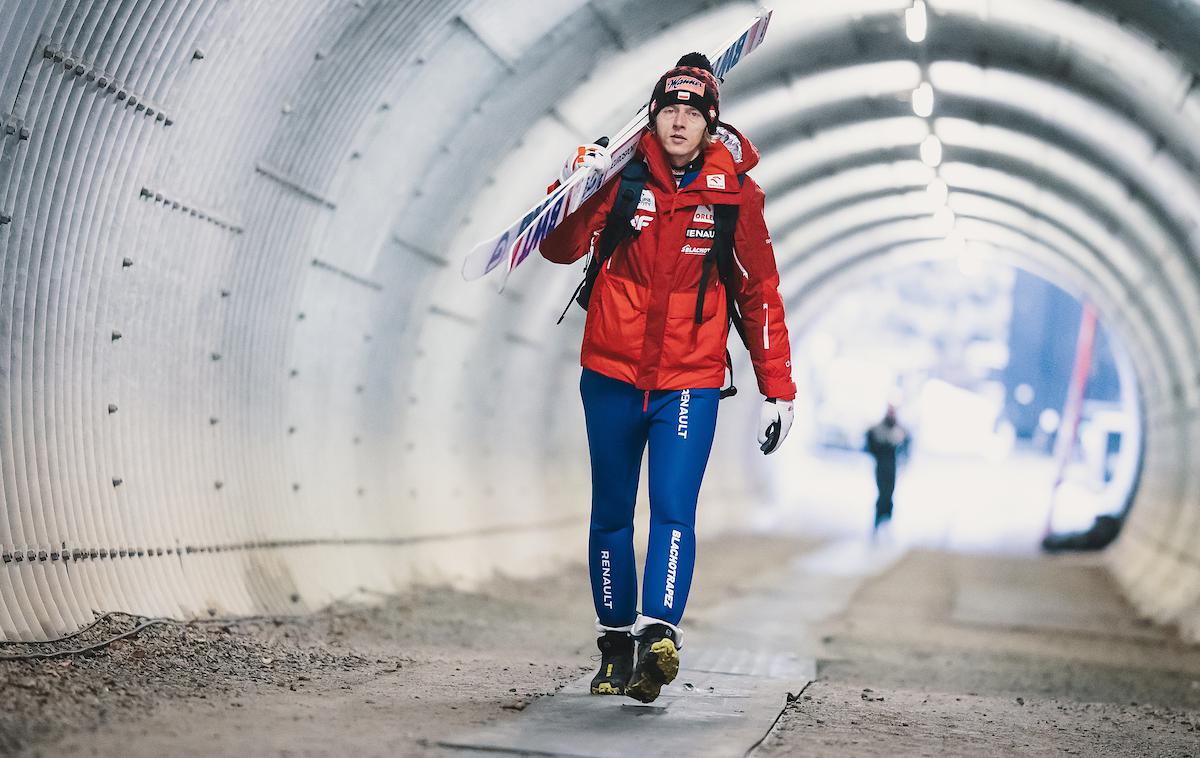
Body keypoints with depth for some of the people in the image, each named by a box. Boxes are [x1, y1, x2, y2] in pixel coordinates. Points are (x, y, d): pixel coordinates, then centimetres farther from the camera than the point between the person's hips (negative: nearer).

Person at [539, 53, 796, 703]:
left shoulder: (734, 193, -2)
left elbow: (759, 294, 6)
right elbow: (561, 251, -7)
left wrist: (776, 388, 5)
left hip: (690, 381, -1)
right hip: (610, 374, 1)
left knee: (673, 506, -17)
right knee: (611, 513, 9)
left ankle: (659, 633, -25)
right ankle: (615, 642, 20)